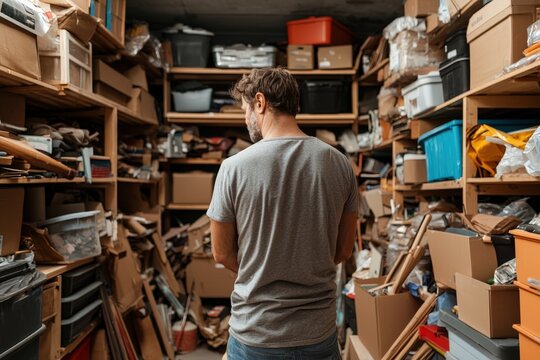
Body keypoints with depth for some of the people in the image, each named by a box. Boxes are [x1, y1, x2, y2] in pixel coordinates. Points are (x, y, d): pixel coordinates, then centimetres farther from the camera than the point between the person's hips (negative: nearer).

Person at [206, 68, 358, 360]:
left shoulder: (235, 167, -15)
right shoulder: (340, 164, -7)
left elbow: (222, 253, -4)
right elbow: (344, 250, 2)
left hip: (254, 335, -2)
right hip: (319, 332, 2)